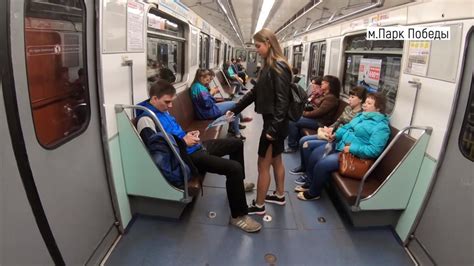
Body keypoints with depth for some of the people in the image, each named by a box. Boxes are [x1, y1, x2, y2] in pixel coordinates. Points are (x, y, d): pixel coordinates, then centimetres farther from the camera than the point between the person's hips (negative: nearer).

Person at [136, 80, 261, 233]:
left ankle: (237, 184, 36)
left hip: (193, 146, 10)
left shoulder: (162, 109, 10)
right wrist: (183, 141, -21)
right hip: (186, 156, -10)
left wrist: (188, 135, 4)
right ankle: (238, 216, -7)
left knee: (237, 143, 17)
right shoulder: (146, 119, -20)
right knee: (234, 168, -24)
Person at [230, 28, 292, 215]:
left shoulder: (279, 67, -18)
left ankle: (259, 206, 15)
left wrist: (273, 128, -25)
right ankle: (280, 195, 37)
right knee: (276, 160, 20)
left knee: (263, 165, 1)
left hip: (275, 124, -10)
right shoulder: (268, 66, 12)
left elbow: (282, 100, -23)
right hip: (272, 121, 10)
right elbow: (255, 92, 16)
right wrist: (235, 110, 16)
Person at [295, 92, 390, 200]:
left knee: (322, 164, -21)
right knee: (314, 155, 1)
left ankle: (313, 193, 2)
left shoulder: (381, 127, -17)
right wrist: (336, 134, 2)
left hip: (354, 155, -9)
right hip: (340, 144, 9)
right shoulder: (362, 115, 10)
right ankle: (310, 183, 19)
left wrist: (351, 148, -25)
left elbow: (374, 150, -23)